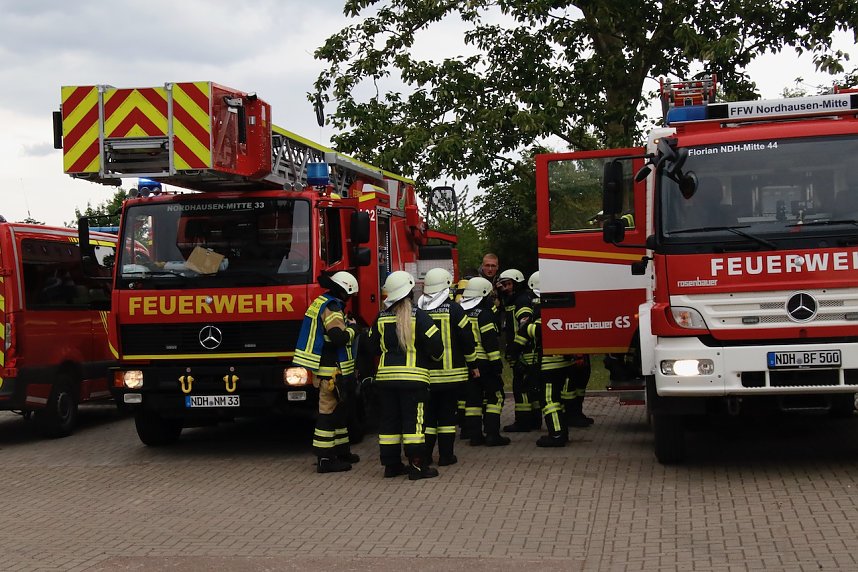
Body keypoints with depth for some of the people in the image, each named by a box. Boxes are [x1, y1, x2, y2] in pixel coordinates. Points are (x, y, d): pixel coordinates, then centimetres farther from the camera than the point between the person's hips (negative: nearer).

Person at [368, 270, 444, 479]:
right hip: (413, 376, -4)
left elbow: (373, 346, 14)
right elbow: (434, 344, -11)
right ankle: (417, 466, -3)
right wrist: (436, 356, 11)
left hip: (385, 376, 5)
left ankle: (391, 464, 15)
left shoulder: (381, 318, 6)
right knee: (413, 420, -2)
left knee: (389, 420, 10)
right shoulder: (419, 316, -9)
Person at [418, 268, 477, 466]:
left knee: (427, 414, 9)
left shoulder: (417, 311, 1)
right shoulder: (454, 309, -8)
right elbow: (467, 339, -6)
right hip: (450, 372, -2)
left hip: (424, 373, 2)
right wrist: (472, 364, 5)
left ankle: (425, 455, 9)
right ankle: (446, 455, 5)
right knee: (447, 414, 4)